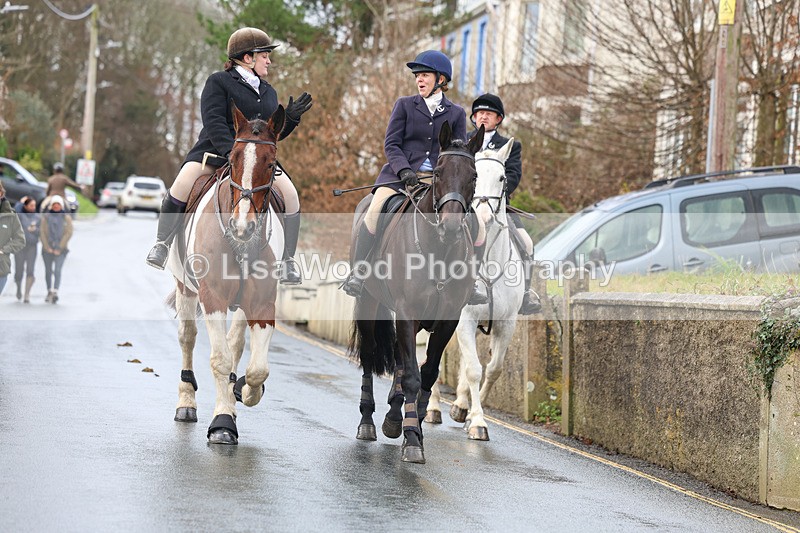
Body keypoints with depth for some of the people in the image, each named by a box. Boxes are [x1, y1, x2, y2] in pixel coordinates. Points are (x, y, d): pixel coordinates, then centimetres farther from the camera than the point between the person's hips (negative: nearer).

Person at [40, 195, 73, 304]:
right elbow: (42, 232, 2)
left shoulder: (67, 218, 4)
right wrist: (47, 247, -8)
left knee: (57, 270, -16)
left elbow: (69, 233, -2)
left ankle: (55, 292, -27)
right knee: (48, 271, 7)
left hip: (60, 249, -2)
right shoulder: (45, 217, 6)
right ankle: (49, 292, 18)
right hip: (47, 249, 2)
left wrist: (59, 248, -9)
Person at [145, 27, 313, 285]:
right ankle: (163, 243, -9)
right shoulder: (219, 82, -3)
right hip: (214, 151, -5)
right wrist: (230, 152, -30)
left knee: (290, 194, -16)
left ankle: (287, 259, -3)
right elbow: (214, 122, -16)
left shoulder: (268, 93, 19)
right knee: (183, 183, -31)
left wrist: (291, 117, 1)